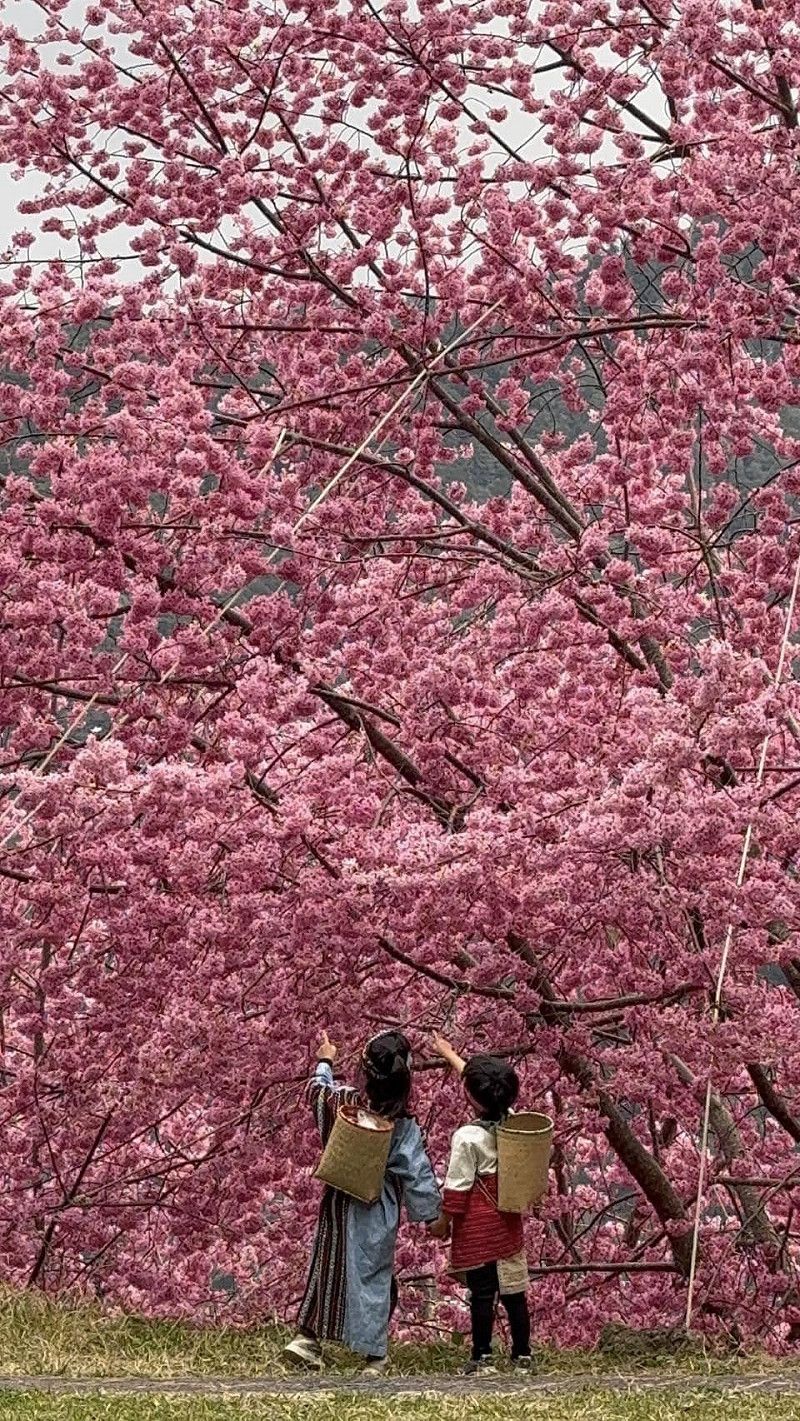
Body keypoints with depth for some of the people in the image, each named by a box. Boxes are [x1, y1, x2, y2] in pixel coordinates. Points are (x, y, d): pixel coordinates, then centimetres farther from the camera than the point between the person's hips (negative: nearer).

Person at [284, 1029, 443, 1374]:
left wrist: (324, 1062, 30)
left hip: (340, 1200, 2)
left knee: (329, 1264, 17)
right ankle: (374, 1352, 15)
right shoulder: (401, 1122, -19)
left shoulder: (342, 1100, -14)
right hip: (378, 1209, -2)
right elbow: (417, 1170, -13)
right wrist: (433, 1213, 0)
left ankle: (307, 1337, 18)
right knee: (372, 1272, 9)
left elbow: (316, 1091, 10)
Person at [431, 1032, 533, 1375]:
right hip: (508, 1221, 6)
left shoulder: (467, 1137, -20)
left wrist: (444, 1221, 0)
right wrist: (449, 1054, 27)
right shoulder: (510, 1121, -1)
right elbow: (483, 1085, 15)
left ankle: (482, 1357, 7)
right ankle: (523, 1354, 16)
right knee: (513, 1290, 11)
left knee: (481, 1293, 1)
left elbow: (457, 1186, -14)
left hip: (476, 1225, -6)